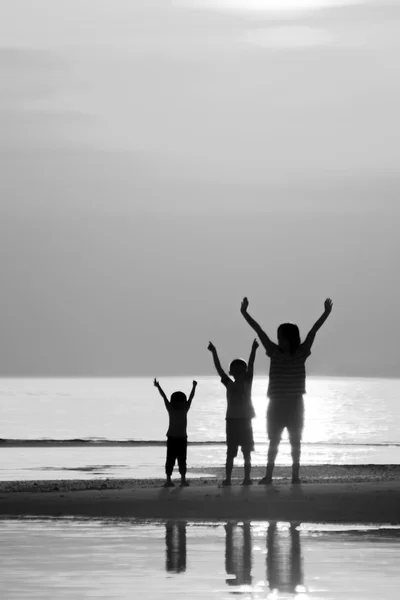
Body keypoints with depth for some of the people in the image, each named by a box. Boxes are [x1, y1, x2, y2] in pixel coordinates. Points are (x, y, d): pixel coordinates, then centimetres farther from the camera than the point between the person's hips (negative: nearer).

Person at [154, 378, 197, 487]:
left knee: (182, 460, 4)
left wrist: (194, 387, -5)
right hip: (172, 437, -2)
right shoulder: (171, 409, -1)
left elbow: (191, 398, 2)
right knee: (170, 459, -2)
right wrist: (158, 387, -13)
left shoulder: (185, 409, 5)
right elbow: (164, 397, -7)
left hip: (182, 438, 2)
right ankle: (168, 479, -2)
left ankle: (183, 479, 6)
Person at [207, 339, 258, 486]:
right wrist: (214, 353, -10)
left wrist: (253, 350, -14)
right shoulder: (229, 384, 4)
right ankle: (228, 478, -2)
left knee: (247, 452, 2)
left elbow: (251, 366, -4)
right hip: (232, 420, 0)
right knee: (230, 452, 0)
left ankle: (247, 478, 2)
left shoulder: (247, 383, 5)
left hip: (245, 420, 0)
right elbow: (219, 369, -2)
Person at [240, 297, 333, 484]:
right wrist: (244, 313, -10)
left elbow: (313, 330, -11)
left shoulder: (301, 352, -2)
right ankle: (268, 474, 6)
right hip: (276, 403, 1)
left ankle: (295, 475, 7)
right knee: (273, 441, 5)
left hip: (295, 404, -1)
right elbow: (259, 331, -5)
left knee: (295, 442, 5)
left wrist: (326, 313, -19)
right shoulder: (274, 352, 0)